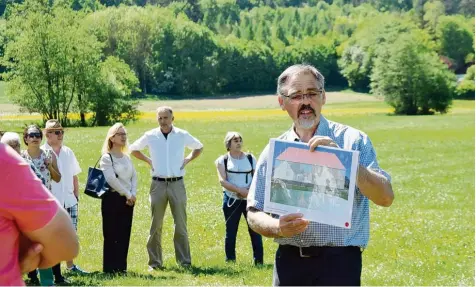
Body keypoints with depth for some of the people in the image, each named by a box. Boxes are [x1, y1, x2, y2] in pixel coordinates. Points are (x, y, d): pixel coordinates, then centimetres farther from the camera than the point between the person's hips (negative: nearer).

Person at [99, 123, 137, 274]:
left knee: (124, 235, 6)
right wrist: (128, 194, -13)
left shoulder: (127, 157, 15)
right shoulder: (106, 158, -7)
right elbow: (111, 179, -16)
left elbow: (134, 176, 10)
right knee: (111, 235, -4)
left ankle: (121, 267, 13)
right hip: (112, 199, -6)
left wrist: (133, 194, -6)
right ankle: (110, 268, 1)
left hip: (128, 199, 6)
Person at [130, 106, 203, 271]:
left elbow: (199, 147, 19)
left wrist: (188, 159, 5)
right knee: (156, 225, 3)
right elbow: (133, 149, 17)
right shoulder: (150, 136, 1)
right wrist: (148, 160, 5)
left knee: (181, 225, 2)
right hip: (158, 184, 0)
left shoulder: (182, 135, 2)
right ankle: (155, 262, 10)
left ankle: (185, 262, 7)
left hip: (177, 184, 0)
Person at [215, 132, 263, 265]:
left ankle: (259, 261, 2)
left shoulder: (250, 158, 9)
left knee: (255, 230, -3)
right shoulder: (222, 160, 3)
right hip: (232, 200, -1)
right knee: (230, 232, 3)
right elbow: (222, 181, -8)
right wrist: (240, 190, -17)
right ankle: (230, 262, 12)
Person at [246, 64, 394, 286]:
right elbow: (254, 214, 10)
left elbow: (385, 197, -10)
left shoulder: (353, 140, 0)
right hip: (289, 261, 3)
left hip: (339, 261, -3)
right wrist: (277, 227, -12)